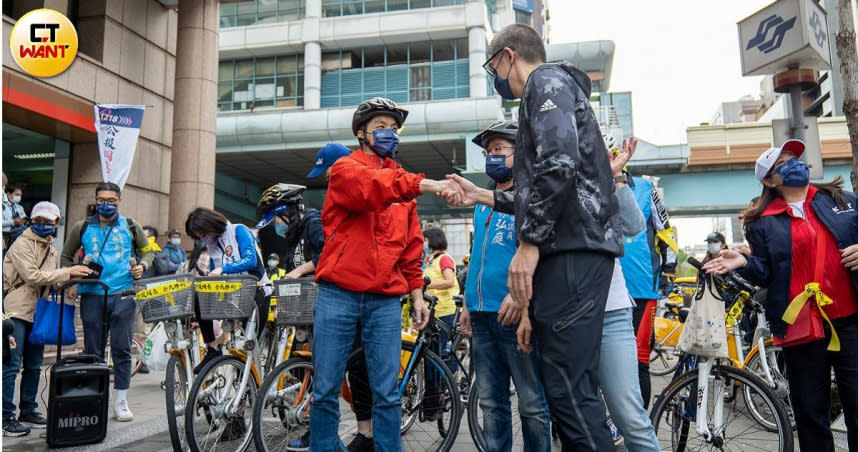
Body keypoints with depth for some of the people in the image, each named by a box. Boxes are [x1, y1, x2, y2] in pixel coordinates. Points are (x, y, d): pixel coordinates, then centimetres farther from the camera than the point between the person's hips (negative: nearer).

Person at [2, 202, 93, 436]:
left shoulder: (52, 250, 16)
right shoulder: (22, 244, -8)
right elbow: (33, 276, -18)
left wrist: (71, 279, 0)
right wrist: (67, 272, -19)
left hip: (37, 313, 8)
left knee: (33, 366, 13)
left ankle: (28, 412, 23)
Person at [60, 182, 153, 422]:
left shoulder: (131, 227, 8)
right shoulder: (82, 228, 8)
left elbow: (147, 251, 19)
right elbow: (66, 256, 19)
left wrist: (142, 266, 0)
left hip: (123, 295, -1)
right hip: (92, 296, 1)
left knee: (122, 349, 1)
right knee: (93, 351, 7)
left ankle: (121, 402, 10)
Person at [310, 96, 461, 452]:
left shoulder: (401, 183, 17)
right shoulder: (345, 169, 3)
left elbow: (411, 244, 17)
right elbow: (372, 186, -21)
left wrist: (417, 293, 12)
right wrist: (426, 185, -32)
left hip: (385, 300, 4)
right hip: (338, 294, -3)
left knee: (387, 393, 4)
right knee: (326, 390, 3)